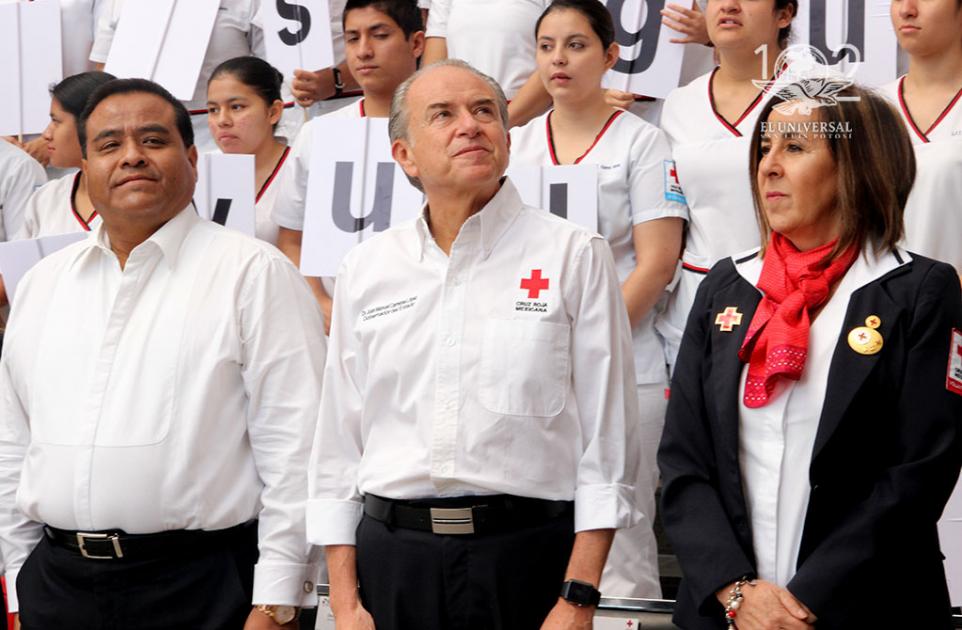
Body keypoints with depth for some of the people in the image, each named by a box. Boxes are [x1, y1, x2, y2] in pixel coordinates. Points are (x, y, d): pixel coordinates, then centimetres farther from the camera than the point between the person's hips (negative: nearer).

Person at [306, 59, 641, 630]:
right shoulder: (366, 271, 9)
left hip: (528, 557, -2)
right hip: (392, 556, 3)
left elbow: (607, 439, -3)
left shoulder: (574, 255, 0)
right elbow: (338, 446, 11)